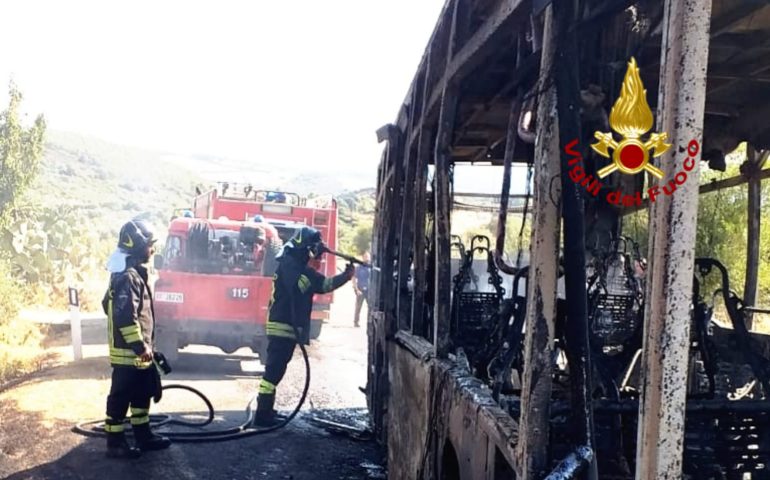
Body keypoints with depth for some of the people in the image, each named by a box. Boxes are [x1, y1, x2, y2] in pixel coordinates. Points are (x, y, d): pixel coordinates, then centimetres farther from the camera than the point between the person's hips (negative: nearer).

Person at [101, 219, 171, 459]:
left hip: (137, 351, 10)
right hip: (129, 352, -10)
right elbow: (125, 315, -27)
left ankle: (143, 436, 28)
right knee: (121, 397, 0)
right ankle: (115, 443, 9)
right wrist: (140, 346, -23)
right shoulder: (128, 276, -19)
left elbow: (109, 304, 24)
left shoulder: (132, 273, 14)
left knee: (142, 393, 18)